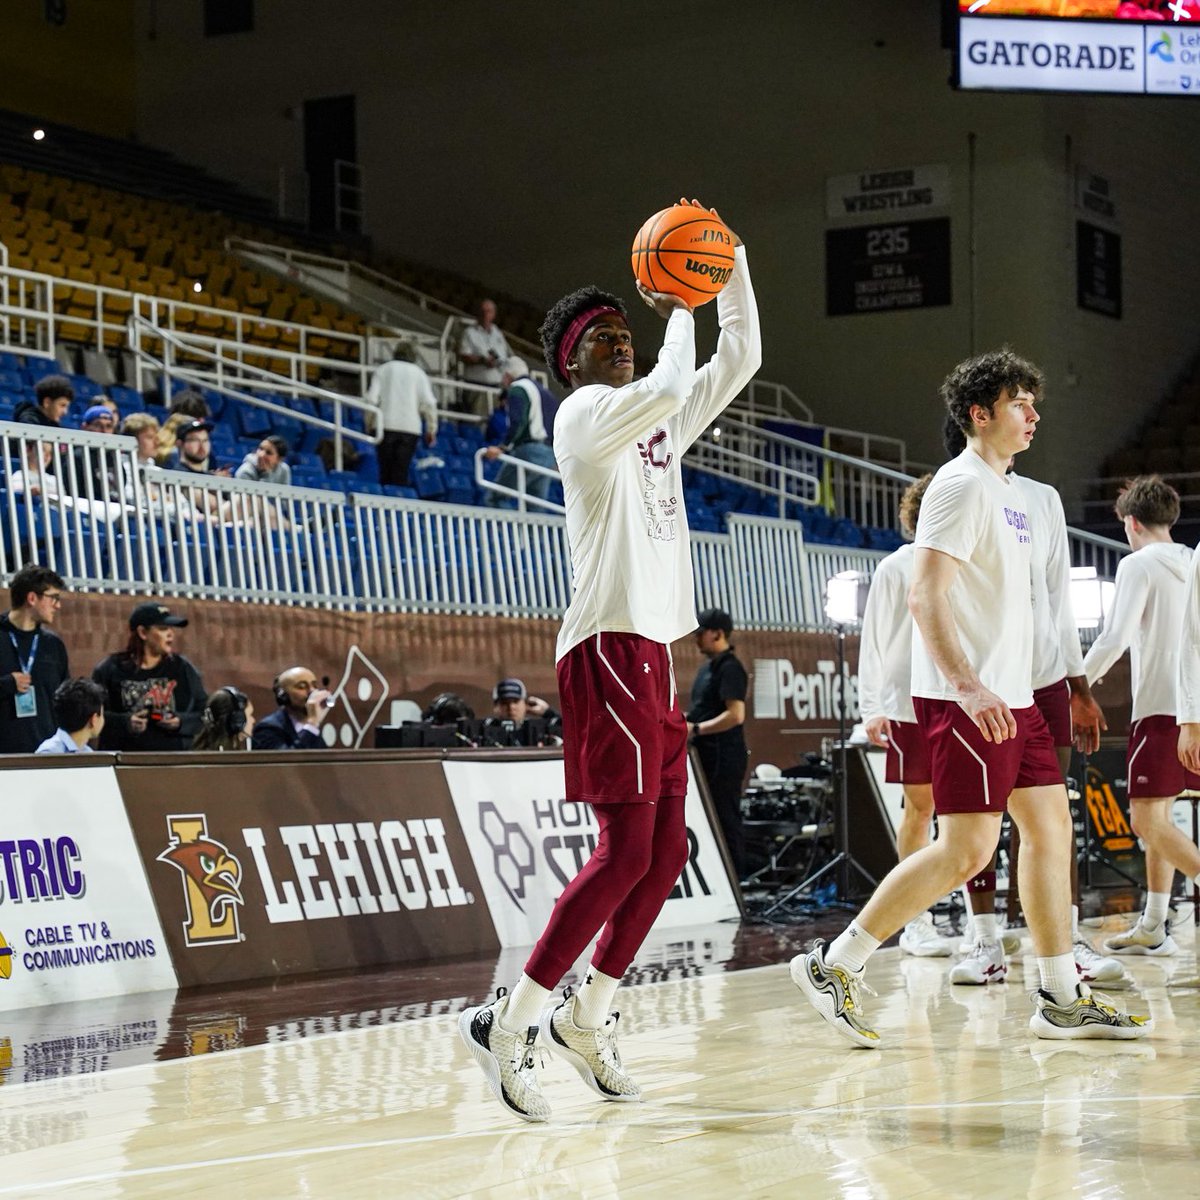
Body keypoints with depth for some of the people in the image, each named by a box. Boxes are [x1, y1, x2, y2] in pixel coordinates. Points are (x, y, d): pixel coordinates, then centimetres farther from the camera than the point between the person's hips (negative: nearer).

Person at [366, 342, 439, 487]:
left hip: (386, 425, 0)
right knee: (401, 472, -3)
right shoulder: (418, 373, 11)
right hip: (411, 427, 0)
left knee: (385, 471, 4)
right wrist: (431, 430, 7)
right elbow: (429, 403, 1)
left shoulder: (383, 369, 11)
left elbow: (372, 398, 1)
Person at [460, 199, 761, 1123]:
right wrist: (680, 313, -6)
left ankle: (586, 1019, 17)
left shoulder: (655, 423, 20)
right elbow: (667, 390, -24)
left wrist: (731, 267, 13)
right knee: (626, 848, -16)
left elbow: (740, 362, 24)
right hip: (609, 647, -9)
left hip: (653, 651, 9)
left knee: (666, 854, 7)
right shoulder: (586, 414, -5)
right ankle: (509, 1022, -13)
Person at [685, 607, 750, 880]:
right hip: (709, 755, 10)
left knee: (726, 821, -7)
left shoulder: (729, 668, -12)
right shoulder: (709, 668, 19)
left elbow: (735, 715, -22)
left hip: (723, 757, -10)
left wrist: (696, 728, -21)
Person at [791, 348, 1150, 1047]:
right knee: (969, 848, -12)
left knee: (1051, 827, 8)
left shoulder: (1007, 491, 18)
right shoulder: (961, 485, -11)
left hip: (1010, 695, 10)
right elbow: (926, 597, -20)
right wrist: (966, 684, -28)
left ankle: (1063, 1001, 13)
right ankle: (833, 966, -6)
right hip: (965, 699, -10)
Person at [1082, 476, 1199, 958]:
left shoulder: (1138, 565, -6)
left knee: (1149, 819, -9)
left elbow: (1116, 637, -14)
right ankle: (1153, 926, 16)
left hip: (1160, 708, -8)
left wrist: (1079, 681, -3)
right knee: (1156, 816, 14)